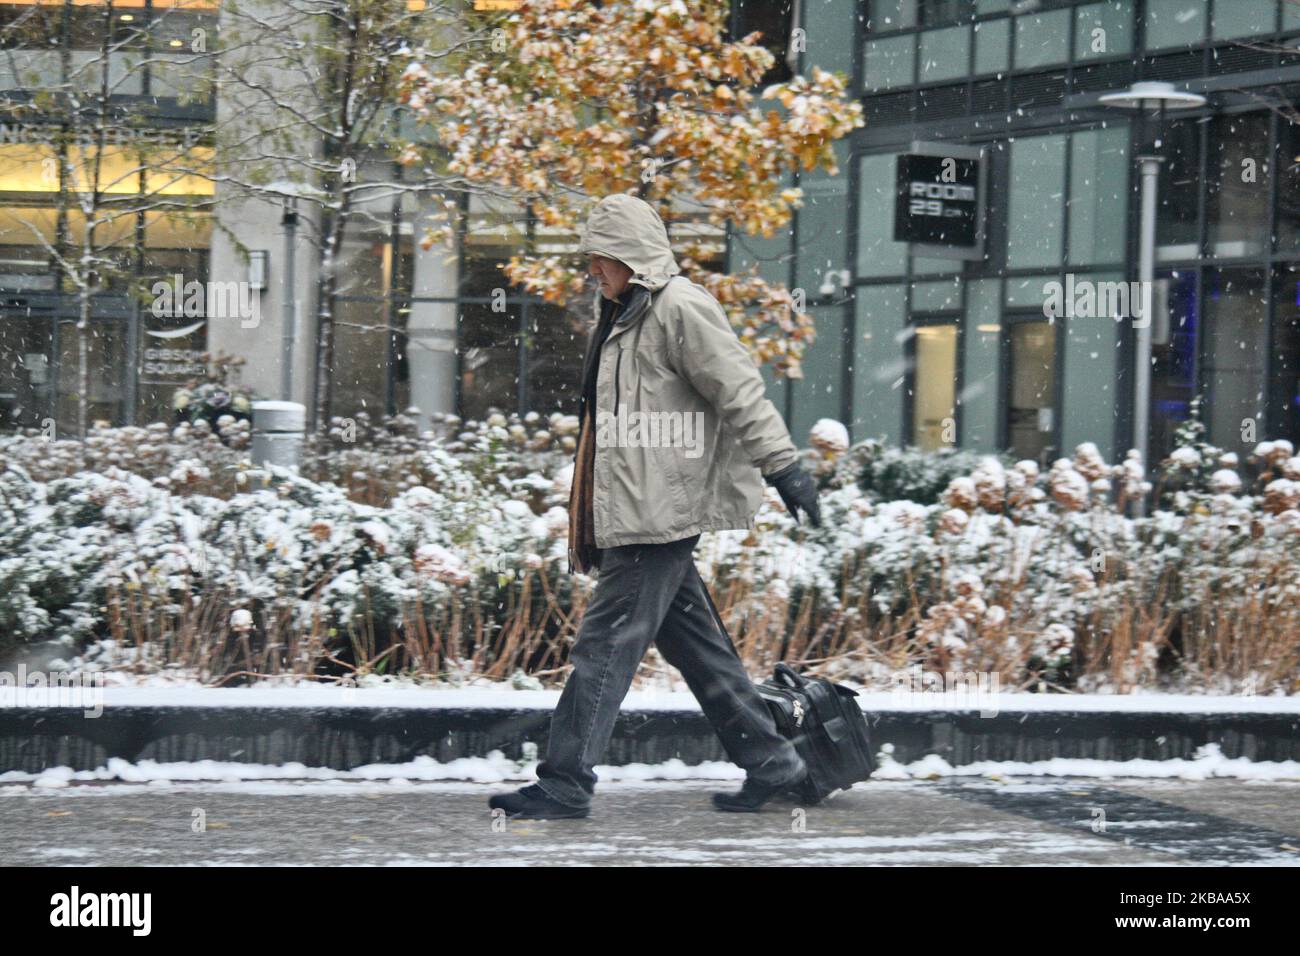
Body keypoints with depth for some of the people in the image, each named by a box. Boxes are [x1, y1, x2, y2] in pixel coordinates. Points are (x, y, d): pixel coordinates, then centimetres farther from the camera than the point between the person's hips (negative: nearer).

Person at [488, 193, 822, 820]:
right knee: (692, 641, 11)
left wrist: (783, 466, -19)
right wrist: (585, 524, 28)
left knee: (606, 642, -11)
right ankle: (768, 760, 16)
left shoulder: (680, 308, -9)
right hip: (638, 512, 10)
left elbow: (739, 391, -14)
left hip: (662, 511, -10)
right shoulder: (626, 317, 21)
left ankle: (565, 784, -11)